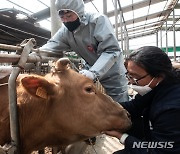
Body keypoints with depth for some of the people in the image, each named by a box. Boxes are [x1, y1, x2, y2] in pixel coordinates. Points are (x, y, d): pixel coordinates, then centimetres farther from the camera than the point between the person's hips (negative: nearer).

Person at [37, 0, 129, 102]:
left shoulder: (98, 21, -22)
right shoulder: (65, 31, -4)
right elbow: (49, 48, -14)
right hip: (93, 78, 5)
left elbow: (111, 51, -30)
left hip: (113, 77, -5)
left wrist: (93, 72, -44)